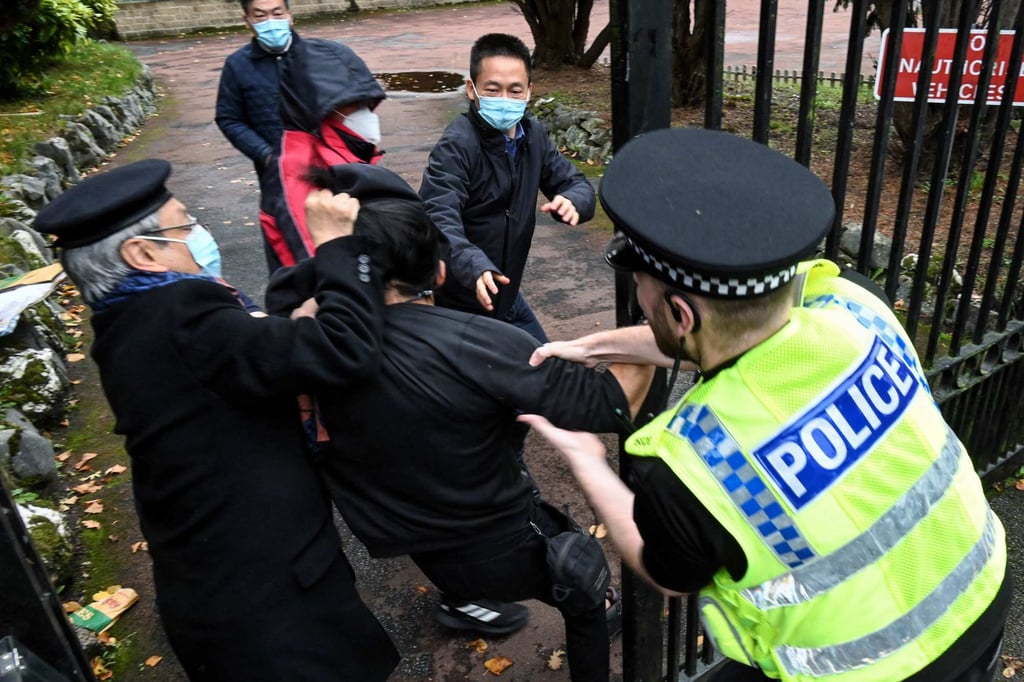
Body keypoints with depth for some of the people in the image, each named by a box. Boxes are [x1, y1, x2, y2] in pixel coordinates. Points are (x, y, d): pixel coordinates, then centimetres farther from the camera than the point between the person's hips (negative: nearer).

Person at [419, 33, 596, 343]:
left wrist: (572, 202, -22)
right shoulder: (456, 146, -22)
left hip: (506, 297, 8)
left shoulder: (533, 135, 1)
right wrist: (476, 268, -52)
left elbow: (575, 183, 3)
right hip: (454, 306, -7)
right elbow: (438, 223, -34)